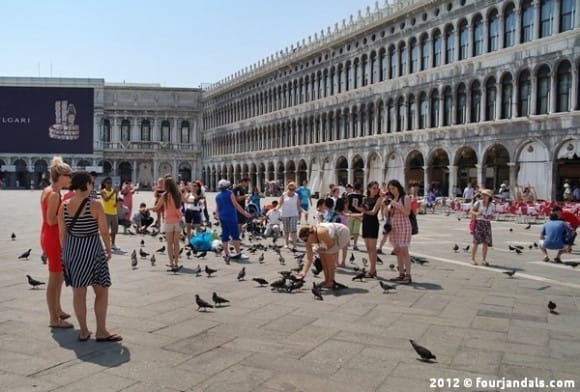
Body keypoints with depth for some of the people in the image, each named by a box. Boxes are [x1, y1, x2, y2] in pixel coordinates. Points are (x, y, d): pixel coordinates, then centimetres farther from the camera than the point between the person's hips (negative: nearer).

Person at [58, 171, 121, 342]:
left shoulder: (64, 206, -1)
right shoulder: (95, 205, -14)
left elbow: (62, 233, 4)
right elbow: (104, 232, -11)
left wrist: (66, 251, 17)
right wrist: (109, 250, 4)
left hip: (72, 250, 5)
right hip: (92, 249, -5)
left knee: (78, 293, 12)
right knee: (102, 291, 8)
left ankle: (83, 331, 21)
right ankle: (101, 332, 12)